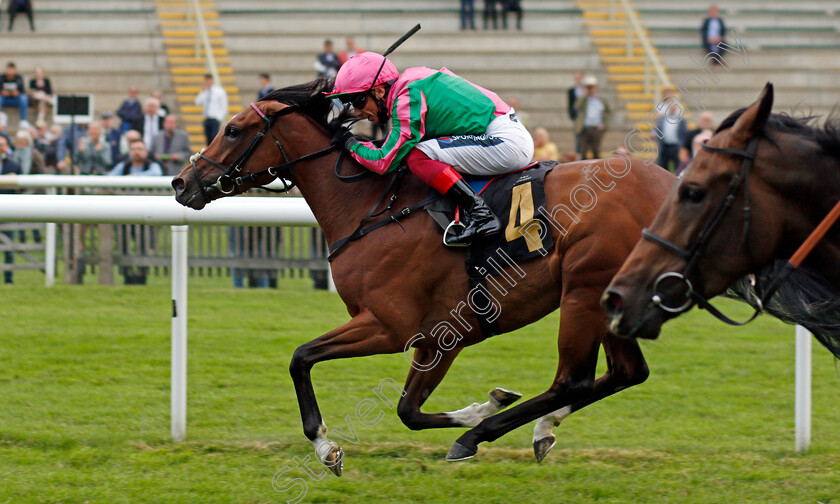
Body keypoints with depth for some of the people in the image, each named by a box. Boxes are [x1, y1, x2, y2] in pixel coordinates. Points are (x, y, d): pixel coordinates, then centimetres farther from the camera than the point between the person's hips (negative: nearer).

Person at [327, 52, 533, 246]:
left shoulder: (408, 98, -14)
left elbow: (385, 162, -14)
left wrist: (350, 143, 0)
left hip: (507, 142, -10)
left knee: (417, 156, -16)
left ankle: (479, 213, -23)